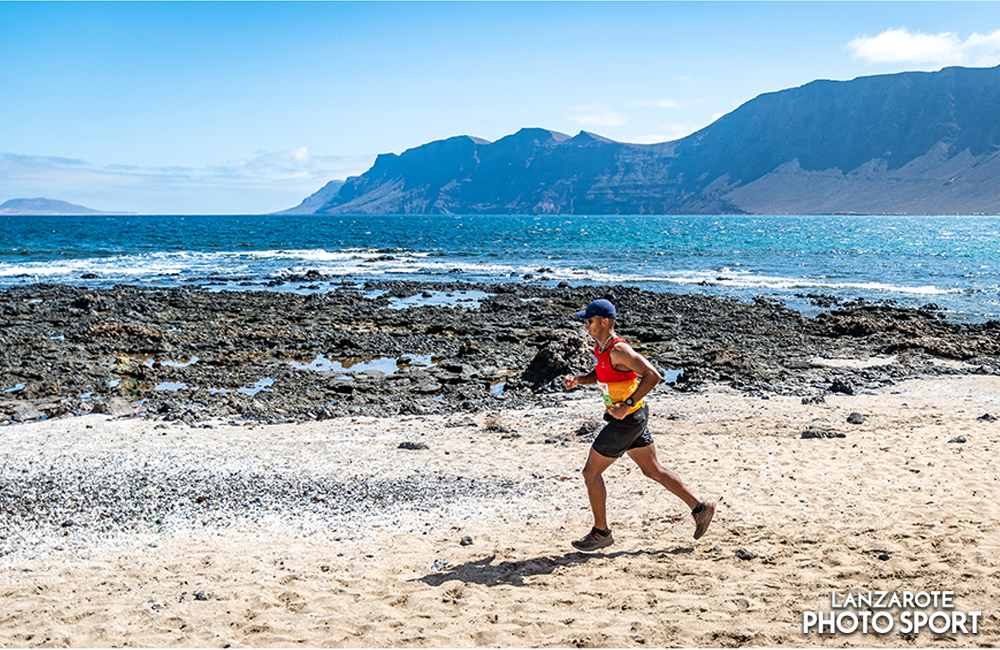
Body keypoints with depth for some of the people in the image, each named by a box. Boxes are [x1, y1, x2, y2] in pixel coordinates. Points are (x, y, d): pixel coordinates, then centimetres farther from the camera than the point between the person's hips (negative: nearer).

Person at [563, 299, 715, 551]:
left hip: (628, 420, -10)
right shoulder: (601, 346, 5)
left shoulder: (618, 350, -24)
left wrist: (627, 405, -29)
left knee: (591, 472, 0)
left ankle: (601, 533, 14)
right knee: (652, 469, 18)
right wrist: (577, 380, 4)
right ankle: (700, 508, 25)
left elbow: (652, 376, -28)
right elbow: (600, 374, 23)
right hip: (629, 417, 10)